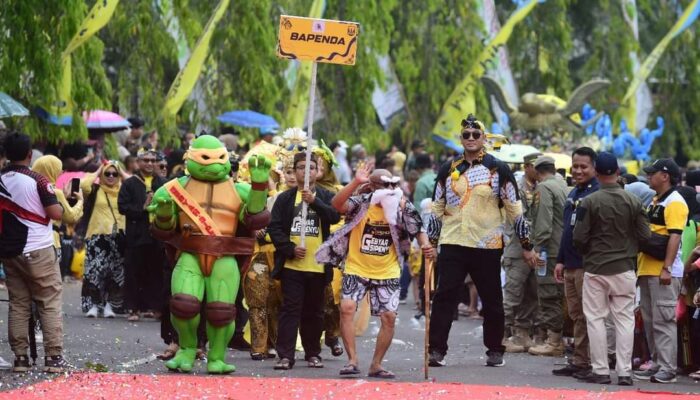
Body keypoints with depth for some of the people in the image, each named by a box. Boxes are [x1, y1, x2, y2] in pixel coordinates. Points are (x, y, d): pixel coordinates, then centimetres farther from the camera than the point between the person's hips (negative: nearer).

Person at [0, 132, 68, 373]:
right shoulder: (37, 181, -13)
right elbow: (56, 214, -15)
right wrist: (54, 197, 4)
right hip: (38, 252, -5)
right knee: (50, 304, 1)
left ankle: (20, 357, 7)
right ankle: (53, 357, -4)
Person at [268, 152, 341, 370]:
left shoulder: (326, 197, 7)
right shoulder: (285, 198, 6)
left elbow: (335, 216, -11)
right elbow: (274, 227, 1)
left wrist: (314, 201, -25)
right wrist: (290, 249, -12)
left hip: (318, 266, 1)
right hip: (291, 264, -1)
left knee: (314, 311, 9)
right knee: (290, 309, -5)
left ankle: (313, 354, 20)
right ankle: (285, 356, -6)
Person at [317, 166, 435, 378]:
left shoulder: (402, 207, -4)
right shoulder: (361, 203, -11)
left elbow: (418, 229, 3)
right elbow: (337, 204, -29)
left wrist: (425, 245, -19)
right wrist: (356, 183, -41)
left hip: (387, 273, 2)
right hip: (357, 269, -2)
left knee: (389, 316, -5)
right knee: (347, 307, -20)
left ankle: (376, 365, 10)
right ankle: (352, 361, -12)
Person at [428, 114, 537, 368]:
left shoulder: (498, 169, 0)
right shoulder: (448, 170, 9)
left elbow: (515, 210, 3)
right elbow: (437, 208, 15)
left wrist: (527, 246, 2)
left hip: (487, 245, -1)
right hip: (452, 243, 2)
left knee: (492, 300, 7)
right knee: (444, 296, -6)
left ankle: (495, 350, 19)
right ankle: (437, 349, -4)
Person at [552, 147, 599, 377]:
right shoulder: (573, 194, 19)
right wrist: (560, 260, 22)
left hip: (588, 265, -9)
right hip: (571, 266, 9)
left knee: (586, 317, -6)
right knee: (576, 315, 11)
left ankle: (585, 362, -2)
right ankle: (578, 362, 15)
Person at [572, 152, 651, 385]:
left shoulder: (590, 202, -10)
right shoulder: (633, 201, -3)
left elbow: (579, 238, -9)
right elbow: (645, 236, -1)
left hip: (595, 269, -2)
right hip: (624, 269, 2)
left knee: (596, 318, 5)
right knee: (625, 319, 6)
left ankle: (600, 370, 3)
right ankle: (624, 372, 3)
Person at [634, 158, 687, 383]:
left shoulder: (674, 203, -11)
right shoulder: (655, 202, 20)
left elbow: (674, 236, -19)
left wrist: (667, 268, -26)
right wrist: (638, 264, 21)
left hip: (663, 272, -10)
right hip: (647, 271, 10)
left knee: (664, 320, -10)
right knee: (650, 321, 12)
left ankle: (667, 369, -10)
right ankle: (656, 364, 17)